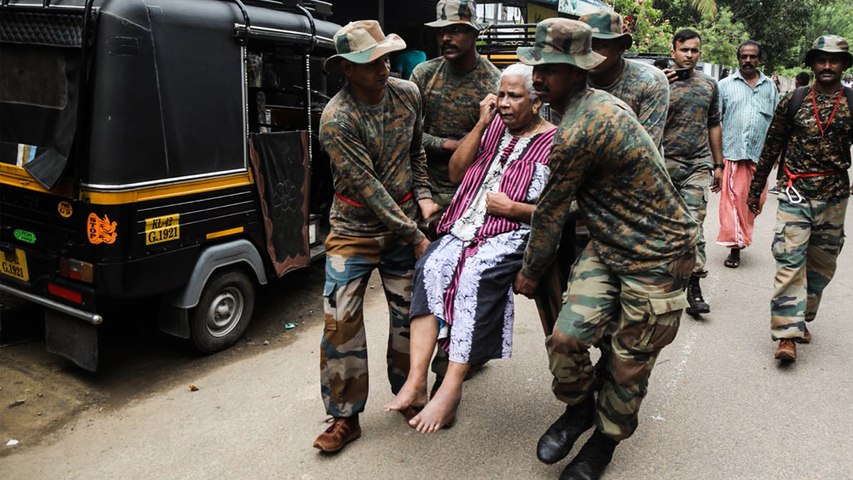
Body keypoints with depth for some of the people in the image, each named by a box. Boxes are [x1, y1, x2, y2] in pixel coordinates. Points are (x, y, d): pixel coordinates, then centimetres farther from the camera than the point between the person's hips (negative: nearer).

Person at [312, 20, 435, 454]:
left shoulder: (407, 94, -2)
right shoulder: (336, 119, -19)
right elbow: (368, 188, -21)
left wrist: (423, 195, 0)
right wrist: (416, 237, -19)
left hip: (403, 226, 4)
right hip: (354, 231, -4)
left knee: (408, 314, 9)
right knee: (341, 322, -3)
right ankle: (345, 417, 11)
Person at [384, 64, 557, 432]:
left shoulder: (553, 144, 3)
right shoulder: (494, 128, 20)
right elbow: (456, 171, 12)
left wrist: (511, 208, -10)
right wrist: (481, 125, 6)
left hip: (511, 235, -5)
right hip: (464, 228, 5)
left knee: (476, 276, -34)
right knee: (431, 266, -25)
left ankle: (451, 388, -30)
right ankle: (416, 381, -27)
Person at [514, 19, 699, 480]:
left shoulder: (575, 135, -25)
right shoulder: (602, 101, 3)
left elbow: (550, 213, -12)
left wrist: (530, 272, 3)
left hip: (657, 259, -8)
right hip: (609, 245, 8)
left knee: (627, 364, 6)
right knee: (566, 337, -2)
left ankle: (606, 437, 31)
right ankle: (578, 408, 26)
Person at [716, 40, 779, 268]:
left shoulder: (770, 87, 13)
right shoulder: (725, 85, 4)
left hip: (760, 154, 3)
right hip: (733, 153, -3)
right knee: (733, 199, -6)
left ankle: (740, 237, 23)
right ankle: (735, 246, -1)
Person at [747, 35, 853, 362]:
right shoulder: (793, 101, 2)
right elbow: (770, 148, 6)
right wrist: (755, 190, 6)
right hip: (796, 193, -2)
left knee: (821, 266, 11)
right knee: (790, 262, -9)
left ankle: (800, 318, 28)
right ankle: (787, 333, -8)